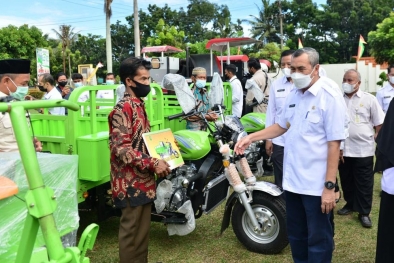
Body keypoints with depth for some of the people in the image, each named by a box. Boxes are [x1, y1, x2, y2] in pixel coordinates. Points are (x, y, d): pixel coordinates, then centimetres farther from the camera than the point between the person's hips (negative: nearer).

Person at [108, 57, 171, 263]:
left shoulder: (138, 105, 12)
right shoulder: (123, 109, -16)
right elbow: (121, 149, -23)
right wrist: (153, 163, -24)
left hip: (143, 180, 9)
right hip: (131, 183, -9)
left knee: (143, 229, 19)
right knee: (131, 231, 4)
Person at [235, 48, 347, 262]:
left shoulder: (330, 97, -14)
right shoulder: (293, 95, 8)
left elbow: (334, 144, -17)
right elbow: (282, 126, 19)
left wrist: (329, 186, -20)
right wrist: (251, 137, 6)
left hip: (316, 184, -7)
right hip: (292, 180, 7)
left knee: (318, 240, 8)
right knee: (296, 236, 21)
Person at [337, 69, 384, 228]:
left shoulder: (369, 99, -3)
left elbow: (379, 124, 1)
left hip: (363, 149, -3)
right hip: (343, 149, 3)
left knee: (364, 183, 5)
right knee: (346, 181, 15)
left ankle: (364, 212, 16)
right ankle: (350, 204, 34)